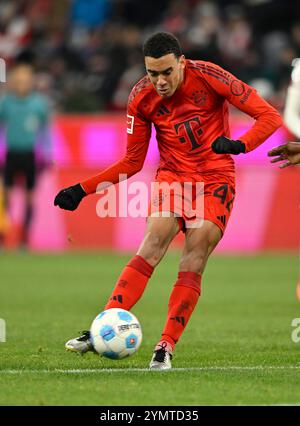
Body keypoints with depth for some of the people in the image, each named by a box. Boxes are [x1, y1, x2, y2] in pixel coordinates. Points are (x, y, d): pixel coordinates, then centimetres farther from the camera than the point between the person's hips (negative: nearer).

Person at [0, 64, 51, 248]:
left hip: (30, 155, 0)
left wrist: (47, 154, 7)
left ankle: (25, 238, 11)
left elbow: (45, 130, 8)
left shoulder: (39, 103, -3)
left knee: (30, 196, 3)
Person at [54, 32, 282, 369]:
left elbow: (269, 116, -12)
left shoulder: (209, 77, -14)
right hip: (172, 176, 2)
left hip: (215, 181, -2)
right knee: (150, 249, -19)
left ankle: (166, 347, -10)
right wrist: (83, 190, -3)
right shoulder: (141, 98, -4)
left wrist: (239, 145, -32)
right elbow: (132, 162, 6)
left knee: (192, 264, -14)